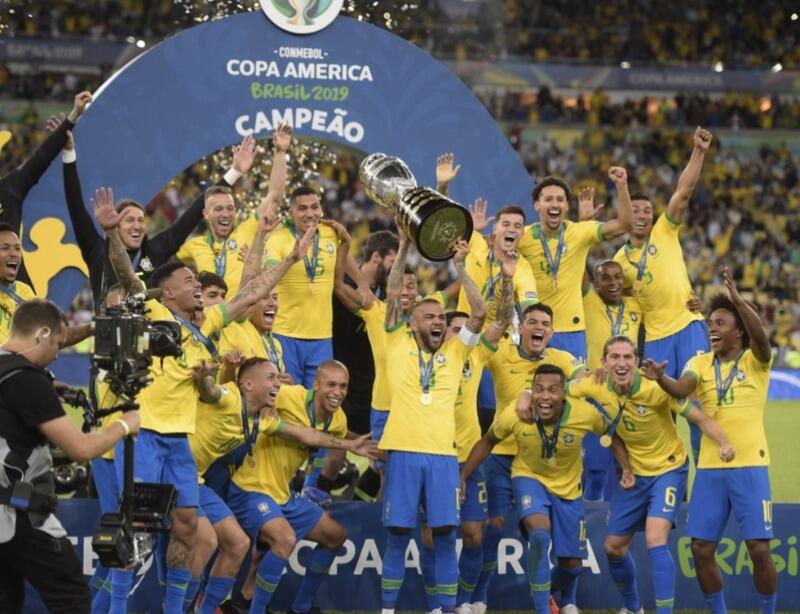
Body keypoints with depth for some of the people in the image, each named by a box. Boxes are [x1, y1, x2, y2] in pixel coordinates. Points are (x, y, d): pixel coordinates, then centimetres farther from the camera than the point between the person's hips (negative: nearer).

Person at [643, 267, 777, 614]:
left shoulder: (754, 361, 0)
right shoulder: (700, 363, 9)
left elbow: (761, 337, -22)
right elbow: (682, 389, -10)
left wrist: (737, 299, -36)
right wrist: (660, 379, -32)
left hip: (749, 465, -4)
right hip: (709, 468, 4)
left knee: (759, 550, -7)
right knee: (701, 550, 1)